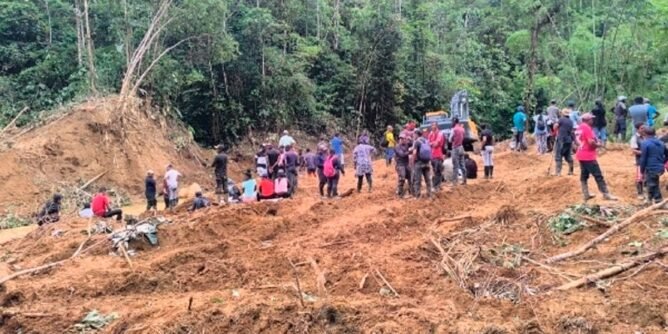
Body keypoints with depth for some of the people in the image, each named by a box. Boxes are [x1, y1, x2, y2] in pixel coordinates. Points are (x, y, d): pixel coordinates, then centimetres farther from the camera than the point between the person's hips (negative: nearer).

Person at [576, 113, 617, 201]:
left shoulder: (581, 127, 11)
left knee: (584, 176, 12)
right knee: (598, 176, -5)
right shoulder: (587, 128, -16)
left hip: (581, 155, 10)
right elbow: (591, 142, -25)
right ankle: (606, 194, -2)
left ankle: (585, 195, 16)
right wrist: (597, 144, -5)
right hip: (588, 156, -10)